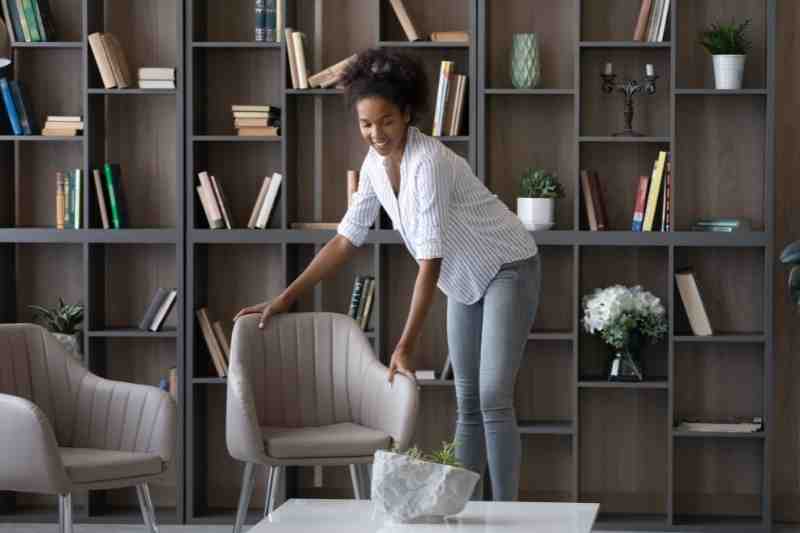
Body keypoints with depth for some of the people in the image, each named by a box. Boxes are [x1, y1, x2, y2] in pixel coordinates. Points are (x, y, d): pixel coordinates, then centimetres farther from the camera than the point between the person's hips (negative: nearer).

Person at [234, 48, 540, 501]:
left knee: (493, 398, -14)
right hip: (465, 279, 8)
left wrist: (405, 347, -37)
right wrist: (285, 298, -4)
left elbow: (430, 261, -34)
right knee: (468, 400, 9)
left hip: (507, 270, -8)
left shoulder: (429, 162, -31)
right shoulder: (376, 163, -6)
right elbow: (347, 240, 1)